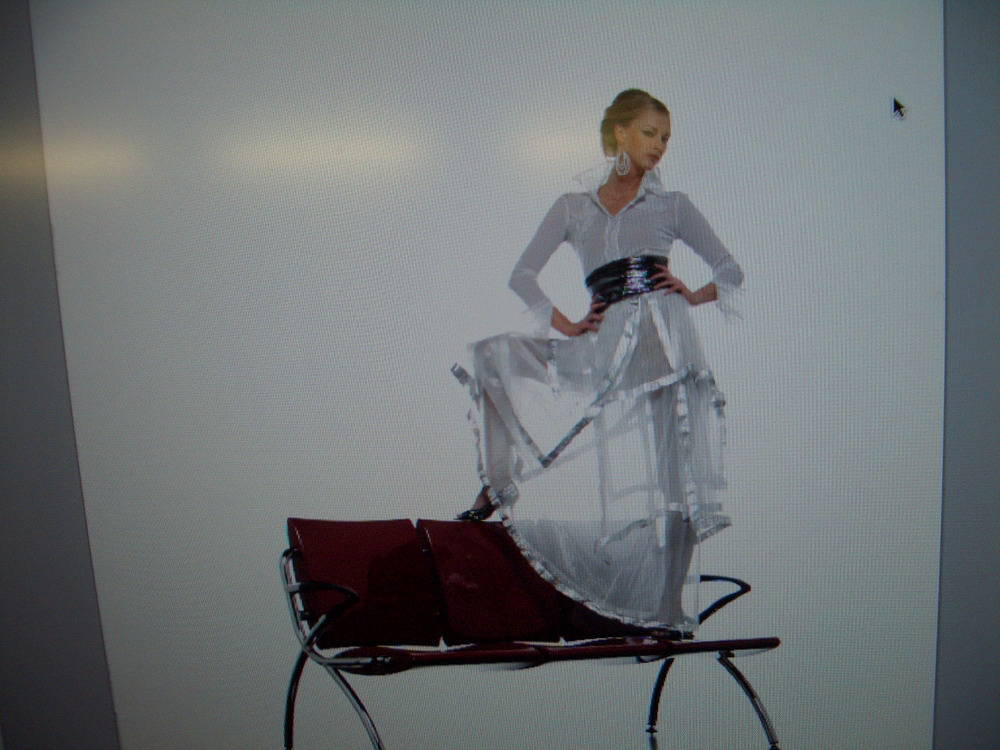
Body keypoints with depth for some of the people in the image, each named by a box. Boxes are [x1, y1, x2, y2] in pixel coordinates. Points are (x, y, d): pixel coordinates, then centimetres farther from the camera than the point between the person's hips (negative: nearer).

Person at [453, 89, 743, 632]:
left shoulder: (672, 206, 16)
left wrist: (693, 296, 0)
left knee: (664, 475, -6)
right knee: (497, 355, -12)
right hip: (603, 345, 2)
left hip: (660, 338, -2)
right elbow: (523, 274, 10)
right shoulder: (573, 207, 17)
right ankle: (500, 485, -7)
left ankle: (667, 606, 4)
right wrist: (564, 324, -3)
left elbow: (730, 271, 18)